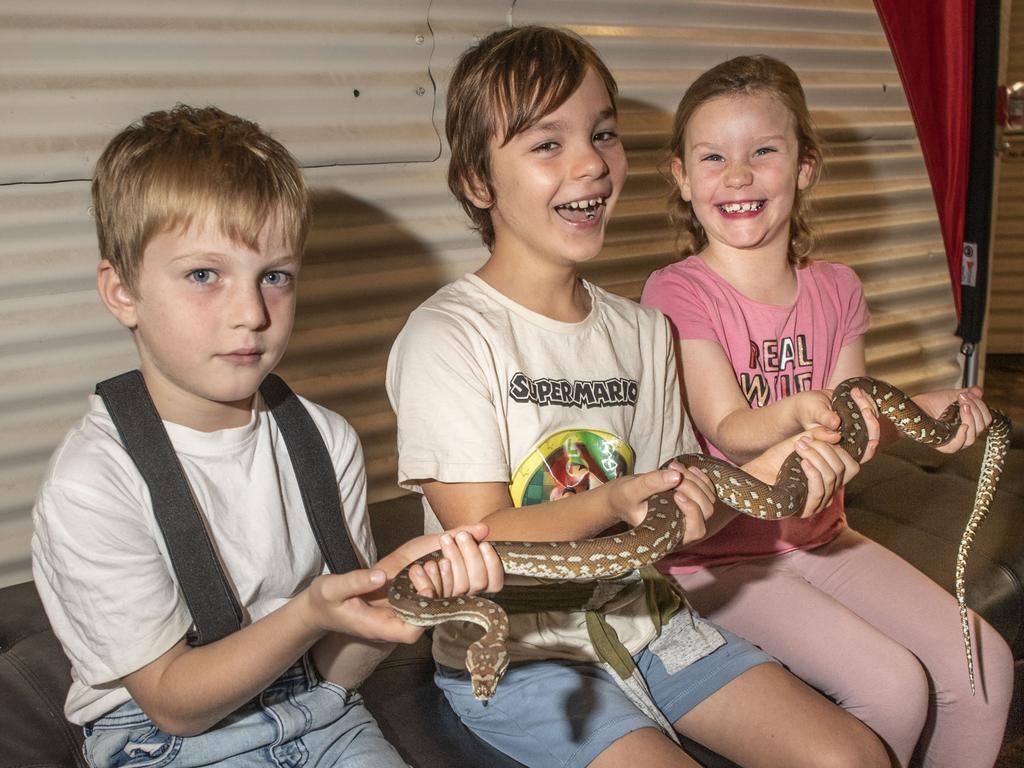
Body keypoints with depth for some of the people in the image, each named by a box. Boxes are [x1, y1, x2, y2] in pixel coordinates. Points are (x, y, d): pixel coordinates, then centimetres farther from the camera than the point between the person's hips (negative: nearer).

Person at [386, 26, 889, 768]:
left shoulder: (643, 331, 5)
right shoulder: (448, 338, -15)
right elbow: (485, 542, -18)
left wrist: (754, 476, -14)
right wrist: (613, 503, -33)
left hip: (637, 617, 6)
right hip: (511, 652, -5)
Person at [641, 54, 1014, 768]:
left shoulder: (835, 290, 4)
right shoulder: (677, 293, -14)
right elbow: (729, 433, -23)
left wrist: (924, 409, -20)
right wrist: (795, 413, -44)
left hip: (818, 534, 6)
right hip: (717, 554, -5)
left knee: (984, 665, -4)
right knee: (893, 686, -18)